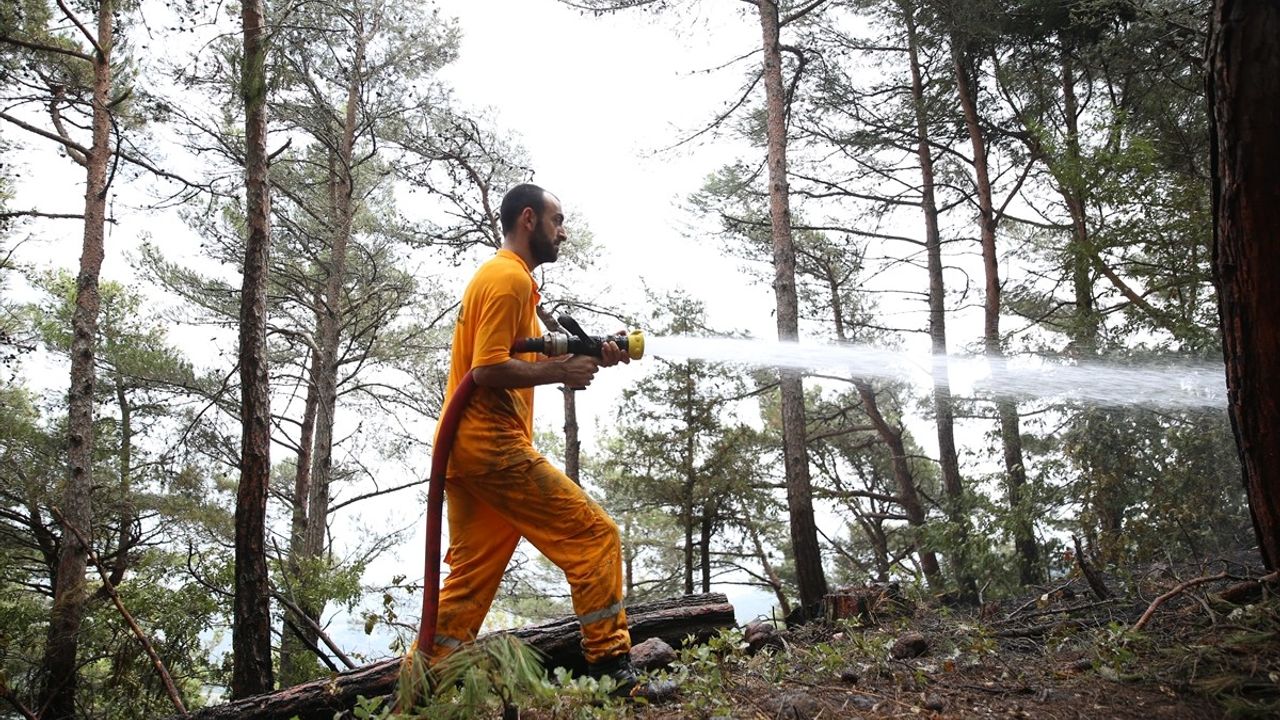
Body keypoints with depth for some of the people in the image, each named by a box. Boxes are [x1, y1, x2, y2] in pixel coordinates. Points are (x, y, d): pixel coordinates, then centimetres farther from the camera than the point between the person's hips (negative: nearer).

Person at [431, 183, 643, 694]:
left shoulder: (500, 276, 23)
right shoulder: (510, 278, -10)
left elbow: (524, 360, 18)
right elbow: (488, 371, -20)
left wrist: (586, 358, 8)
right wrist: (560, 371, -12)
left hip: (466, 449, 10)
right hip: (494, 444, -10)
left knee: (472, 575, 11)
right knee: (594, 535, -6)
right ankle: (611, 669, -4)